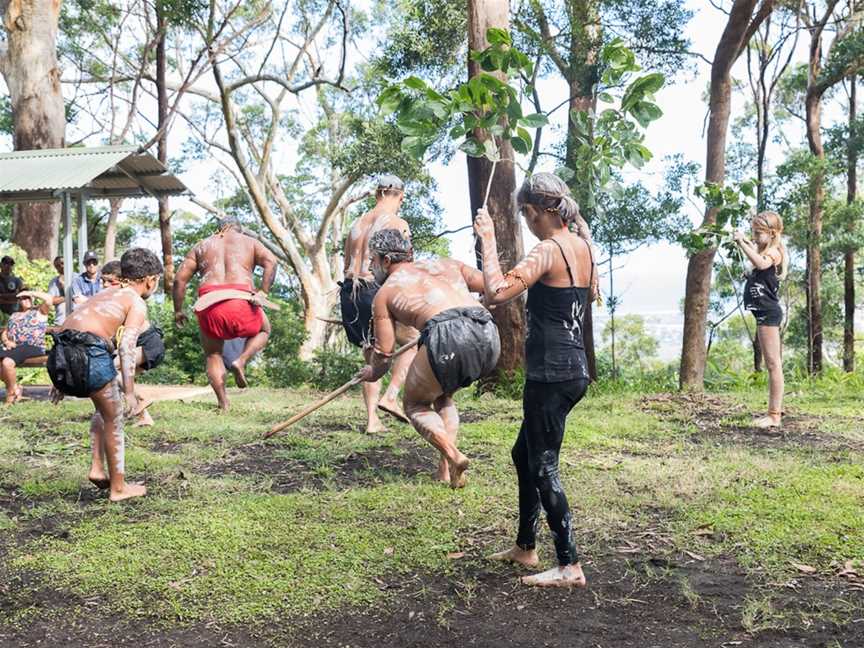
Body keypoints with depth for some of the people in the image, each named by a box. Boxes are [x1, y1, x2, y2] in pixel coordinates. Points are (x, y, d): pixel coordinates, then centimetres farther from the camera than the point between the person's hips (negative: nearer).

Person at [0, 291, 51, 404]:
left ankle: (11, 392, -10)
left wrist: (30, 293, 0)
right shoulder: (14, 315, 28)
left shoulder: (39, 311, 11)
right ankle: (16, 388, -7)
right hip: (12, 347, 6)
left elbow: (48, 298, -10)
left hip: (32, 347, -6)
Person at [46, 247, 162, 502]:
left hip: (61, 352, 8)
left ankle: (97, 468, 23)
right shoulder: (137, 303, 5)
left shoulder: (105, 294, 28)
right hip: (89, 352, -8)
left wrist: (61, 380, 33)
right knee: (114, 419, 11)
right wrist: (130, 392, -13)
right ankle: (118, 487, 19)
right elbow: (126, 346, -10)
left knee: (105, 406, 29)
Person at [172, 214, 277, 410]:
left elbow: (179, 279, 16)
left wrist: (178, 310, 24)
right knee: (263, 330, 30)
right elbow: (271, 261, 0)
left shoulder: (201, 246, 25)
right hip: (241, 302, -1)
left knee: (213, 354, 22)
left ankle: (223, 404, 10)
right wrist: (263, 293, -6)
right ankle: (241, 361, 5)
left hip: (210, 303, 1)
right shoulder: (249, 242, 21)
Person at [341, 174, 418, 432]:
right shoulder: (398, 224, -4)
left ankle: (372, 419, 11)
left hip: (349, 294, 7)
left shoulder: (357, 223, 17)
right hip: (375, 292, -7)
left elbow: (348, 265, 17)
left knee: (372, 358, 17)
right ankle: (390, 397, -2)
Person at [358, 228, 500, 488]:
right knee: (442, 396, 30)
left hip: (448, 336, -5)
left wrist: (371, 373, 42)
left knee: (415, 403, 20)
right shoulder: (447, 265, 30)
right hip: (488, 336, 5)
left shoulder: (385, 293, 20)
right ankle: (445, 468, 19)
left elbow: (384, 352, 21)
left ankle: (453, 456, -4)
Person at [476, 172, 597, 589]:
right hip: (574, 369, 10)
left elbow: (496, 292, -28)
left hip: (550, 373, -10)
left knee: (543, 467, 0)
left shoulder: (547, 250, -17)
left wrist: (488, 240, -19)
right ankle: (525, 547, 33)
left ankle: (570, 567, 6)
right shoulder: (582, 245, 9)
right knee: (524, 454, 22)